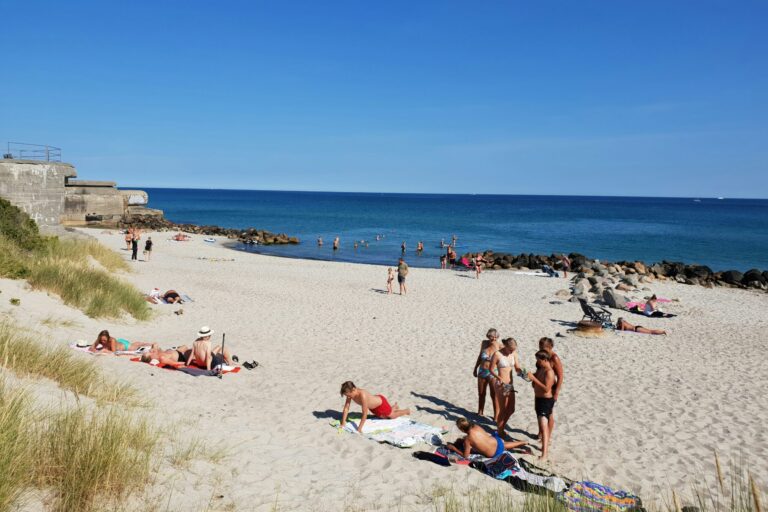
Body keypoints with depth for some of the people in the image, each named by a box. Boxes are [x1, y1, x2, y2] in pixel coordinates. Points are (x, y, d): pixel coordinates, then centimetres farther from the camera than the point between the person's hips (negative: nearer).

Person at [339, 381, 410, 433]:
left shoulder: (362, 395, -45)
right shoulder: (351, 393, -25)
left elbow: (365, 413, -42)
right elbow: (346, 408, -17)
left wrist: (359, 428, -41)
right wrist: (343, 422, -21)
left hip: (381, 403, -7)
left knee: (391, 416, 21)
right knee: (384, 417, 32)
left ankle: (406, 411, 46)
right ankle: (394, 407, 57)